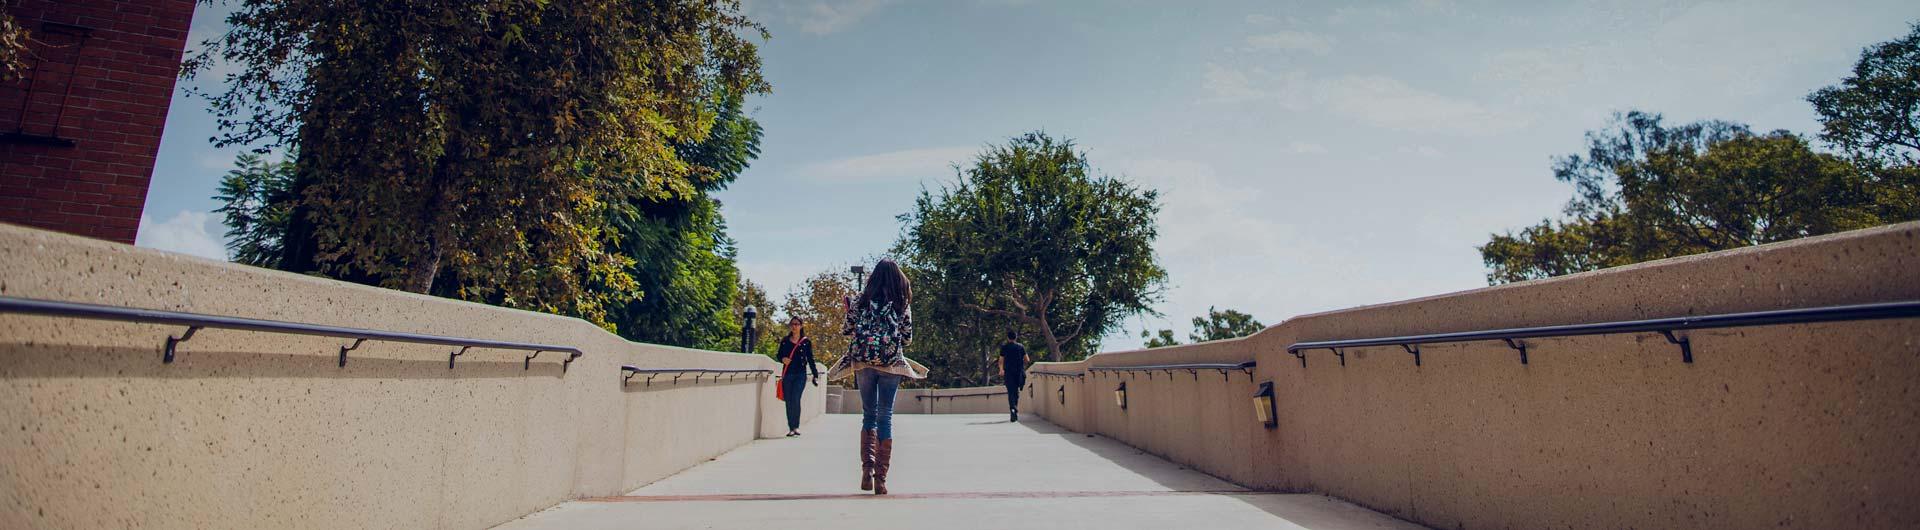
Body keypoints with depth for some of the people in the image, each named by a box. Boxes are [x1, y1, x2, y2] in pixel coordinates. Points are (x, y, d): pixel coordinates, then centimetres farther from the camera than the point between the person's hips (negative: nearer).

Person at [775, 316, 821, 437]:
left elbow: (810, 359, 7)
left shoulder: (806, 342, 5)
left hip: (800, 375, -3)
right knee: (788, 401, 2)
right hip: (787, 374, 3)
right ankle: (791, 428, 8)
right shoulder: (785, 341, 11)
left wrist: (815, 375, 4)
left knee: (795, 399, -15)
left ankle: (796, 427, -8)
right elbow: (779, 355, 16)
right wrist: (782, 359, -7)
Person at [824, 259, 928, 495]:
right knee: (885, 418, 6)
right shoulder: (903, 303, 1)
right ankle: (880, 478, 5)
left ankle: (867, 467, -1)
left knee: (868, 415, 15)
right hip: (891, 363, -1)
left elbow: (848, 329, 1)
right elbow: (908, 337, 3)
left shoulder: (861, 300, 1)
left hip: (863, 361, 1)